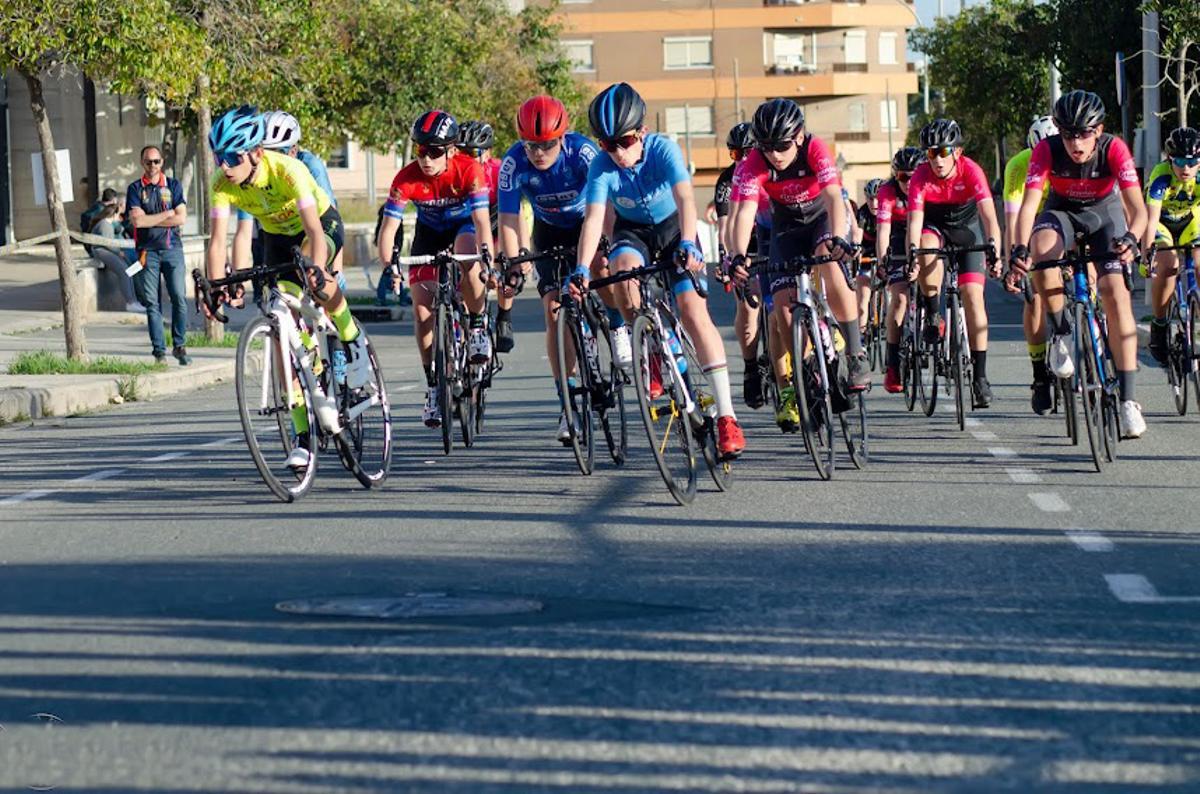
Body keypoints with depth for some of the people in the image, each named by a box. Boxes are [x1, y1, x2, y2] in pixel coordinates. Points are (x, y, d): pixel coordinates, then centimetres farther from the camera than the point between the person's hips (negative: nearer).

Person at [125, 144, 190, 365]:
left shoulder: (173, 185, 9)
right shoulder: (135, 188, 6)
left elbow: (181, 218, -1)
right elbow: (137, 220, -8)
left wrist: (150, 221, -5)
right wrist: (167, 214, -4)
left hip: (172, 248, 1)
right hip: (148, 251, -1)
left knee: (179, 298, -8)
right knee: (152, 303, -2)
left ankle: (179, 345, 3)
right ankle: (159, 349, 2)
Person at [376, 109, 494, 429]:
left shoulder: (469, 169, -31)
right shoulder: (407, 178, -28)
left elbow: (481, 219, -36)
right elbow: (388, 226, -30)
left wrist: (487, 257, -51)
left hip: (464, 225, -2)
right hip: (430, 231, 2)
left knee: (468, 266, -37)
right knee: (422, 309, -10)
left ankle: (477, 326, -10)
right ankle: (433, 385, 2)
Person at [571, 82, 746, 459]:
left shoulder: (663, 149, -29)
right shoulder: (602, 166, -24)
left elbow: (685, 198, -41)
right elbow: (594, 218, -32)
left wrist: (687, 244, -58)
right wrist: (582, 269, -46)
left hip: (673, 226, -2)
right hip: (633, 230, 2)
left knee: (694, 313, -16)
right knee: (623, 268, -34)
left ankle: (726, 416, -18)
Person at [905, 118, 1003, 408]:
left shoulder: (971, 171, -29)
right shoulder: (921, 176, -26)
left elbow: (989, 215, -38)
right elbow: (915, 219, -34)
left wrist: (994, 251, -54)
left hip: (966, 227, -1)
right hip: (934, 226, 1)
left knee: (973, 294, -14)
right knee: (928, 249, -36)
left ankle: (980, 376, -11)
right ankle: (933, 317, -15)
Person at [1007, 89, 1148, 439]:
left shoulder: (1114, 149, -29)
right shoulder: (1047, 151, -28)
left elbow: (1137, 207, -36)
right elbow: (1029, 204, -35)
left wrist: (1131, 239, -57)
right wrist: (1019, 249, -52)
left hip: (1104, 211, 0)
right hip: (1062, 211, 0)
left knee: (1116, 294, -17)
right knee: (1042, 246, -35)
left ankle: (1127, 399, -17)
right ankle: (1060, 333, -15)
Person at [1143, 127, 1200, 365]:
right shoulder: (1161, 177, -32)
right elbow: (1151, 219, -40)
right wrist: (1146, 255, -50)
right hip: (1162, 223, -3)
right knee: (1168, 265, -27)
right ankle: (1158, 326, -11)